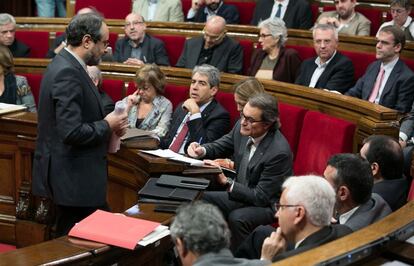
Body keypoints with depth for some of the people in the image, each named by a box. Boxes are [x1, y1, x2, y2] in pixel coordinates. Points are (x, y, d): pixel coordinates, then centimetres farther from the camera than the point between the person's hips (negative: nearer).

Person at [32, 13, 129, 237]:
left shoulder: (64, 65, 11)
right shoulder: (67, 73, -20)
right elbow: (72, 132, -26)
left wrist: (107, 122, 5)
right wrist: (107, 125, -11)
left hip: (71, 174, 10)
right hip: (73, 177, -10)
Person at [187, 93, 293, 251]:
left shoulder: (279, 152, -29)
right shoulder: (242, 127, -10)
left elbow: (261, 197, -25)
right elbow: (221, 146, 11)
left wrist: (226, 182, -28)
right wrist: (202, 150, -11)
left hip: (268, 205, -8)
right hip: (242, 193, 8)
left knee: (237, 218, -33)